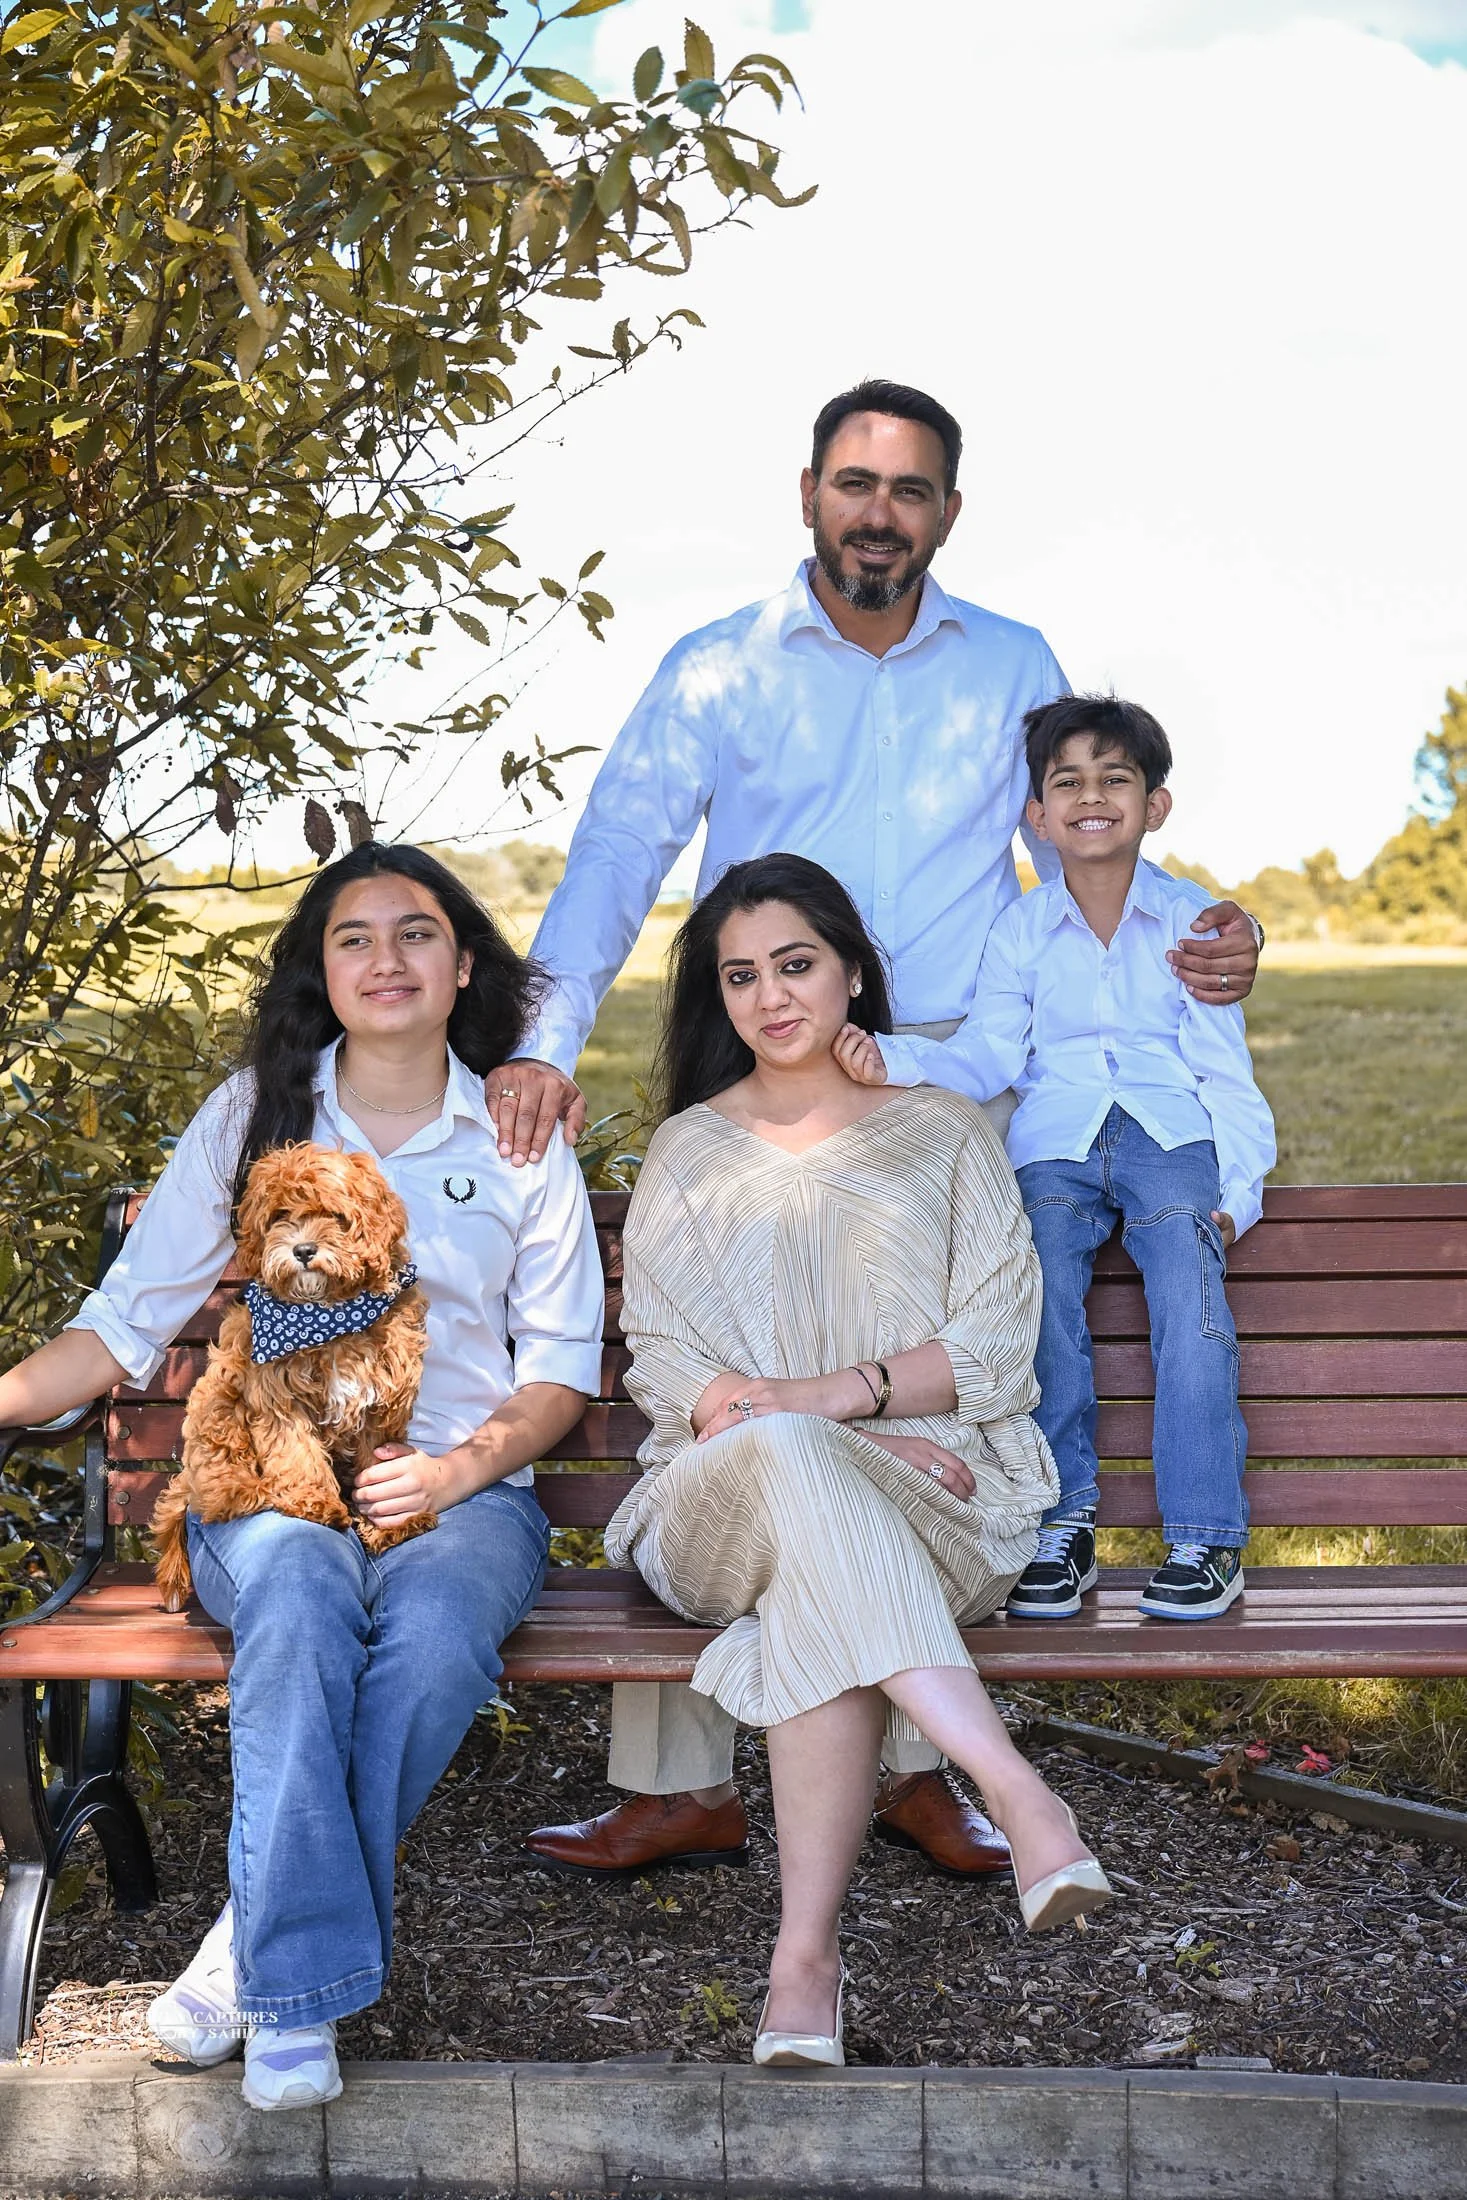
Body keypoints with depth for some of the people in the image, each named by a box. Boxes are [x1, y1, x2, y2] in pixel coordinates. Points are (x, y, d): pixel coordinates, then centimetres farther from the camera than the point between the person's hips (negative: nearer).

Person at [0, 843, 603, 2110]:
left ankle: (267, 1941, -21)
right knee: (301, 1584, -36)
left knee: (435, 1625, -35)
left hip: (463, 1487, 0)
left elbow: (561, 1366, 10)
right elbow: (130, 1320, 8)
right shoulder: (253, 1117, 12)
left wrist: (465, 1463, -10)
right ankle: (304, 1985, -33)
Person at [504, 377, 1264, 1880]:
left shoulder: (1014, 671, 14)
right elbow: (616, 858, 1)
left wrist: (1203, 937, -7)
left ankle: (917, 1763, 13)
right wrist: (543, 1041, -14)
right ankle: (681, 1785, 1)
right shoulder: (717, 672, 9)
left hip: (950, 1091, 1)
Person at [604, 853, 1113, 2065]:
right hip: (723, 1501, 0)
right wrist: (815, 1436, -11)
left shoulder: (944, 1133, 17)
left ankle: (807, 1952, -42)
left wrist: (844, 1392, -13)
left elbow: (997, 1342, 6)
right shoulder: (687, 1153, 20)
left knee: (816, 1593, -39)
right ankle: (1018, 1794, -49)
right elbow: (664, 1365, 8)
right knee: (786, 1457, -40)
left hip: (937, 1501, 0)